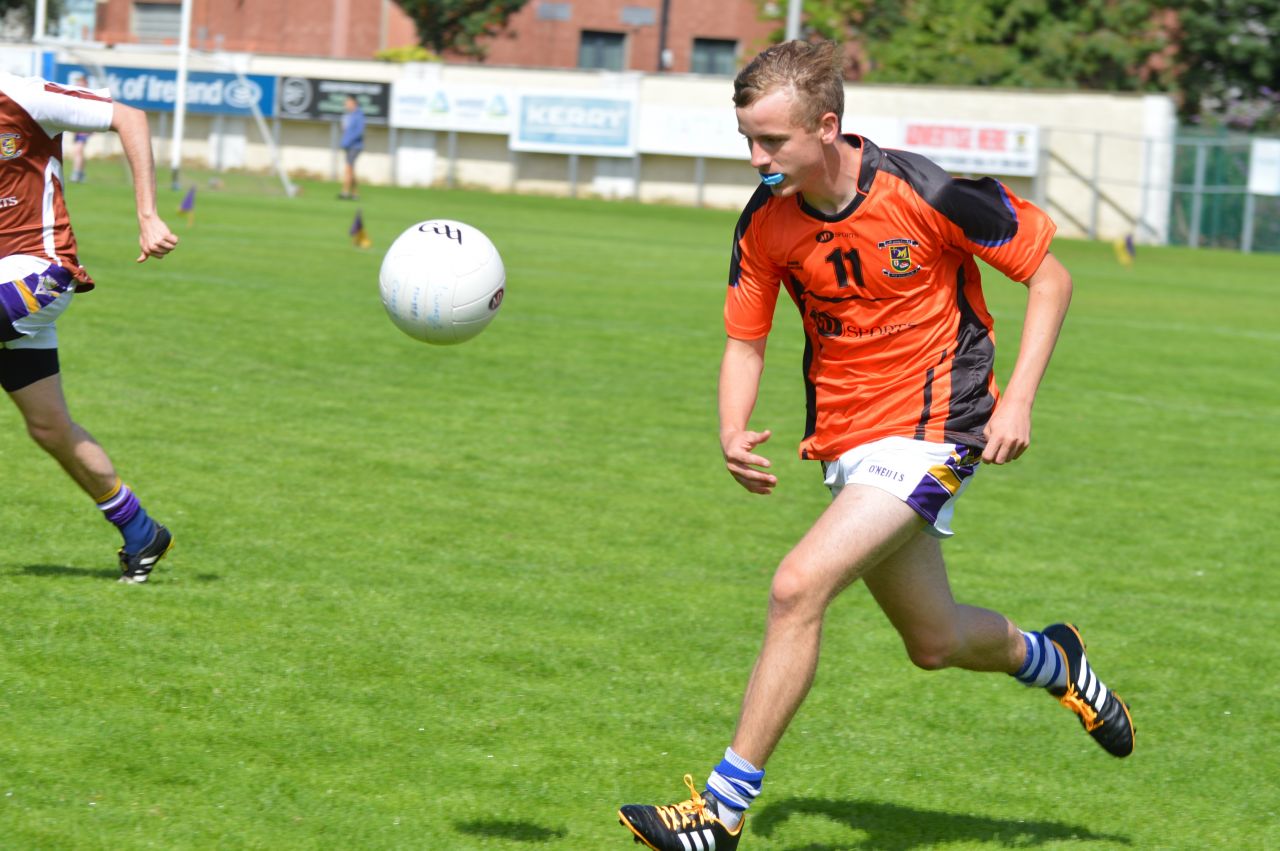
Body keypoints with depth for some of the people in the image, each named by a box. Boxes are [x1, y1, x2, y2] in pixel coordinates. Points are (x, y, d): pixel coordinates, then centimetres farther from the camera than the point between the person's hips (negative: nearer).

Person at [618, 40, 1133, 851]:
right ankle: (1051, 660, 51)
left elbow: (1050, 274, -8)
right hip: (845, 441, 6)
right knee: (934, 641, 17)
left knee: (800, 586, -23)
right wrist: (733, 433, -13)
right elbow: (746, 339, 7)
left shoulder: (926, 194, -20)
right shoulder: (766, 222, -6)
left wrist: (1017, 399, -16)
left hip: (931, 428, -6)